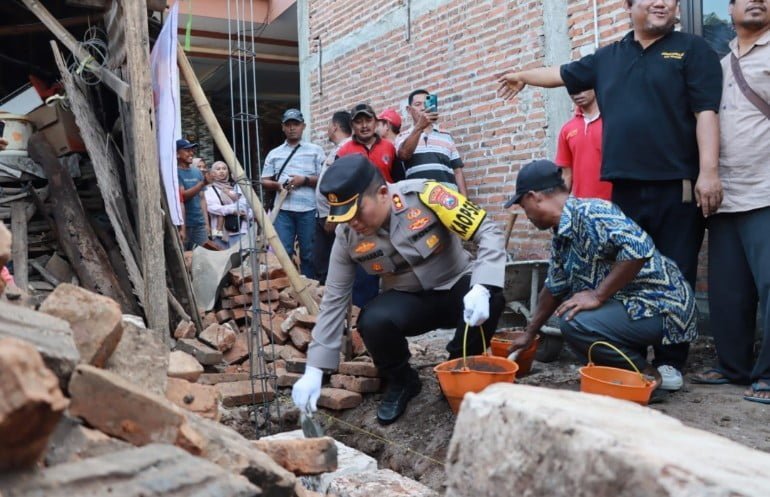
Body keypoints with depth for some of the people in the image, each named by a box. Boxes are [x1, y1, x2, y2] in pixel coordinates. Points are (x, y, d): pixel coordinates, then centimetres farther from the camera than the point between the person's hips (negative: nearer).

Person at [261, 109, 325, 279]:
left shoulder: (315, 150, 6)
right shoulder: (274, 153, 15)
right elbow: (264, 181, 14)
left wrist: (305, 180, -13)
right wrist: (276, 185, -7)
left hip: (308, 209, -2)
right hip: (283, 210, 2)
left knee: (309, 254, 4)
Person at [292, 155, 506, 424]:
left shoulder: (425, 195, -24)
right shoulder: (347, 236, -14)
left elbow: (489, 232, -22)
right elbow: (334, 300, -7)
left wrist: (481, 288, -38)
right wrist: (314, 369, -11)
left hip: (456, 289, -1)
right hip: (409, 300, 1)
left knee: (490, 296, -34)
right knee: (373, 322, -31)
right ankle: (402, 382, 3)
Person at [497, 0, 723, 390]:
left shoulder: (692, 49, 4)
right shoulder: (609, 57, 16)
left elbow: (706, 112, -6)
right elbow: (564, 74, 32)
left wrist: (708, 172, -15)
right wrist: (523, 76, 43)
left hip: (677, 186, -3)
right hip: (625, 187, 4)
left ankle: (670, 362, 12)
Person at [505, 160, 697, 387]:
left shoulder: (588, 212, -20)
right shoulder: (561, 237, 10)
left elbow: (639, 247, -32)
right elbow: (554, 289, 21)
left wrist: (598, 295, -25)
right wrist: (529, 335, 28)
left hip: (662, 306, -10)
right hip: (632, 302, 10)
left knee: (574, 322, -25)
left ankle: (647, 377, -5)